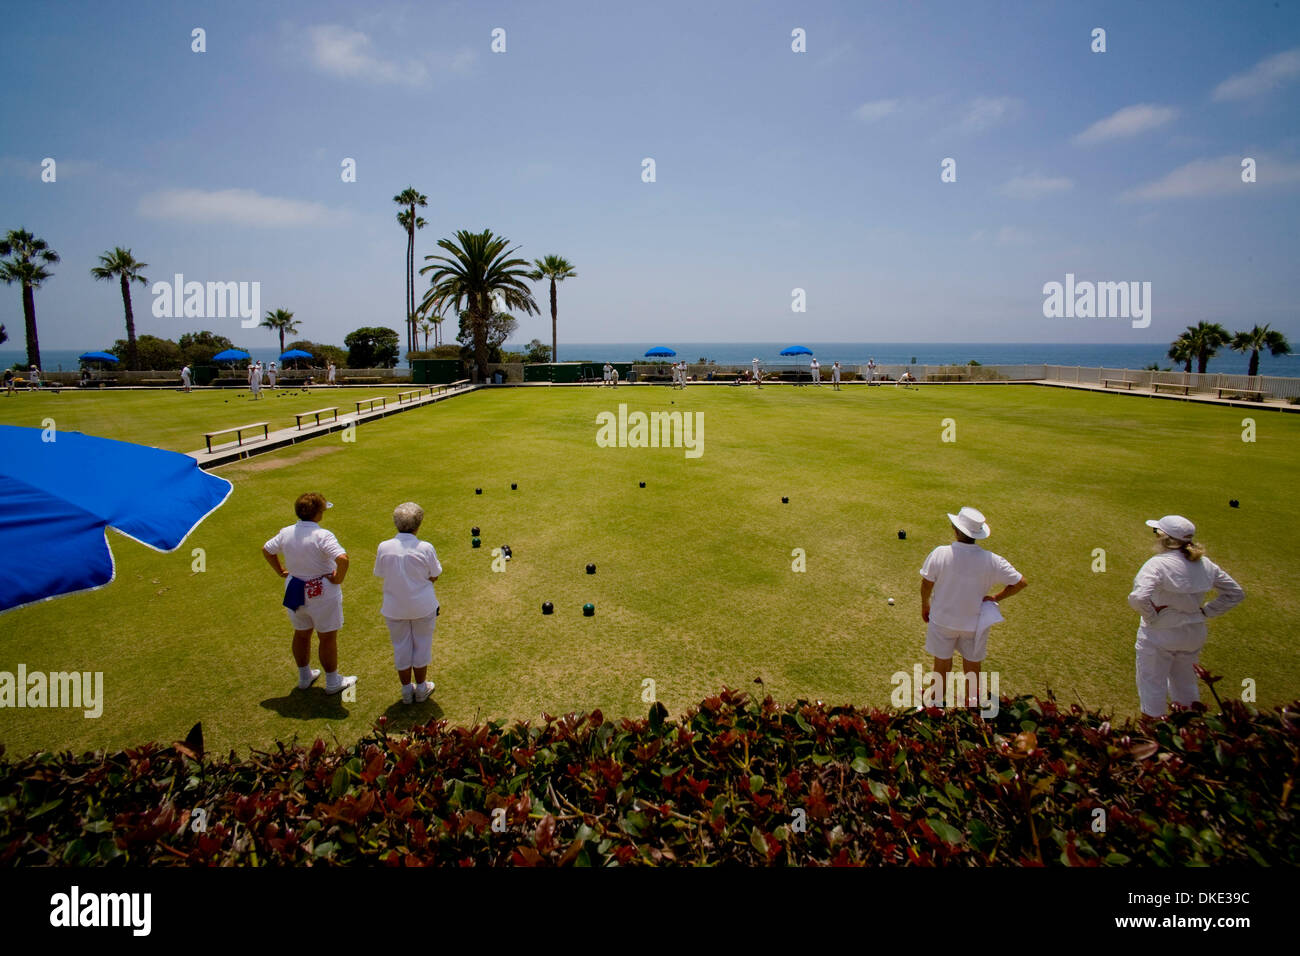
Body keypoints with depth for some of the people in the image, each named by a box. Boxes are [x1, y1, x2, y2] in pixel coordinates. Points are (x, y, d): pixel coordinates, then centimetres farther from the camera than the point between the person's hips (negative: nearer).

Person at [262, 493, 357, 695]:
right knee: (328, 638, 8)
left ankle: (304, 677, 39)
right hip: (322, 593, -6)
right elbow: (342, 559, -36)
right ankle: (332, 682, 22)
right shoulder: (322, 536, -24)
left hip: (295, 591, 6)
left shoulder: (286, 533, -3)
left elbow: (266, 549, 14)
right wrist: (338, 579, -20)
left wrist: (280, 571, 18)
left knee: (301, 634, 22)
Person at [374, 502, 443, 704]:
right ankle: (421, 689, 27)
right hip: (423, 606, -1)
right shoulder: (425, 548, -17)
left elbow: (381, 574, -1)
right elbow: (433, 577, -7)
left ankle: (406, 691, 27)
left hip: (394, 608, 2)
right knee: (422, 644, 16)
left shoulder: (384, 547, -12)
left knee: (401, 646, 16)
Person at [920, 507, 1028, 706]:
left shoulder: (940, 554, -21)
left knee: (942, 662, 19)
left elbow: (926, 583, -11)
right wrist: (996, 598, -1)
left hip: (943, 620, 0)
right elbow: (1021, 582, -11)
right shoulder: (992, 561, -18)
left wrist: (925, 605, 7)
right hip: (974, 622, 0)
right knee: (972, 665, 20)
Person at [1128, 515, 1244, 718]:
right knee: (1185, 682, 25)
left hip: (1158, 637, -6)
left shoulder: (1157, 564, -23)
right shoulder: (1205, 565, -2)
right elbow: (1236, 594, 9)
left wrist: (1151, 616, -19)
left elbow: (1138, 598, -37)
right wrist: (1205, 613, 6)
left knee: (1152, 686, 9)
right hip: (1194, 636, 7)